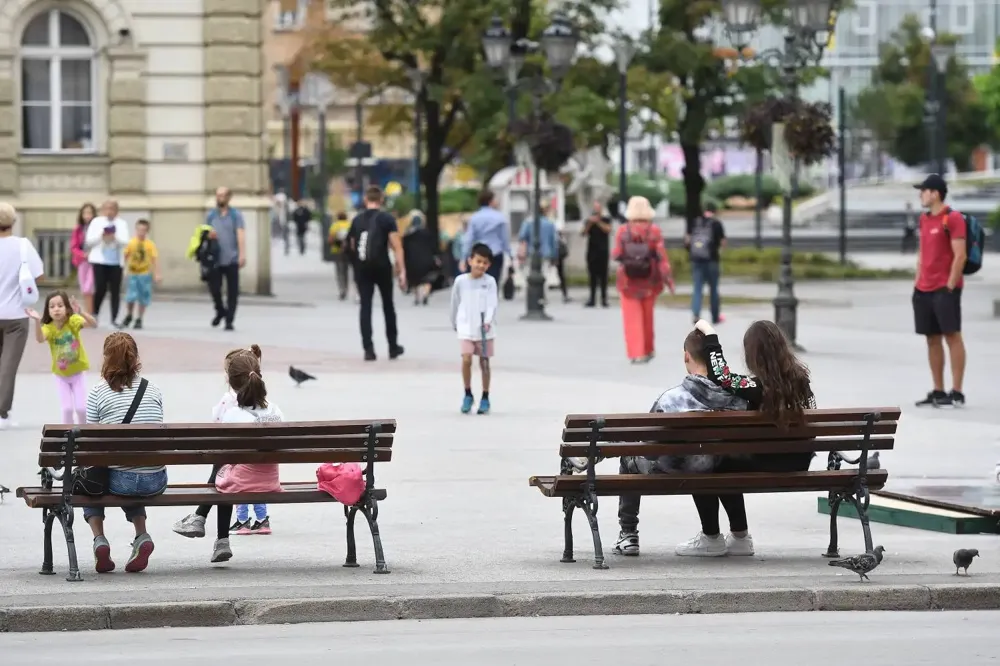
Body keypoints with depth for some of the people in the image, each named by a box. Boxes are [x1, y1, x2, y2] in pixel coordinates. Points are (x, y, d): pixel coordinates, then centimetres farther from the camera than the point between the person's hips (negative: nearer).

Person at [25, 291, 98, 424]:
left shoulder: (73, 321, -19)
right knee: (67, 408, -5)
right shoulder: (49, 327, -17)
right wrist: (37, 321, -55)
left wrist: (80, 312, -51)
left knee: (81, 407, -3)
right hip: (61, 375, 1)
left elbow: (94, 324, -34)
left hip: (78, 372, -1)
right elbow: (40, 339, -39)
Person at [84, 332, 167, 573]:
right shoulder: (153, 390, 4)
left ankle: (99, 539, 13)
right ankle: (142, 537, 15)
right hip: (156, 481, 3)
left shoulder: (98, 393, -6)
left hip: (119, 479, -3)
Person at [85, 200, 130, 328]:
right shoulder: (96, 222, 7)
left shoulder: (122, 224, 8)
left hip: (116, 261, 1)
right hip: (99, 260, -1)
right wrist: (101, 236, -15)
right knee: (100, 289, -7)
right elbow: (89, 240, 1)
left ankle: (114, 318, 3)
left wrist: (115, 237, -20)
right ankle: (95, 314, 12)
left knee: (115, 291, -1)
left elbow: (125, 242, -2)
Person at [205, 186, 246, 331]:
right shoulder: (211, 216, 13)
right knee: (214, 288, -2)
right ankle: (220, 311, 24)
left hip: (231, 260, -2)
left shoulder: (236, 215, 3)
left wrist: (242, 254, -19)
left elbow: (241, 235, -7)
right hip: (215, 259, 2)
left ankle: (229, 320, 6)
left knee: (232, 292, -1)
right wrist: (208, 236, -5)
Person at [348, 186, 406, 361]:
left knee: (365, 306, 3)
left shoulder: (356, 220, 8)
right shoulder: (387, 219, -2)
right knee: (388, 306, 13)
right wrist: (401, 271, -9)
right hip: (382, 267, -2)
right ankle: (393, 347, 21)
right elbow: (397, 247, -9)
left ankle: (368, 348, -7)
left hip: (362, 268, 2)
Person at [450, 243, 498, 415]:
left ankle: (485, 398, 17)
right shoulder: (460, 281, -1)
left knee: (484, 362, 6)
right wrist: (455, 324, 19)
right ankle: (467, 395, 5)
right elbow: (455, 304, 11)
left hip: (485, 329, 0)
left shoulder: (490, 282, -4)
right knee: (466, 360, -13)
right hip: (466, 329, 0)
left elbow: (492, 304, -11)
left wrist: (488, 321, -27)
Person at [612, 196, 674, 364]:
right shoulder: (654, 231, -7)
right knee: (647, 317, 18)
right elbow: (661, 256, -12)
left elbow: (617, 255, -11)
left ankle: (636, 353, -9)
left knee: (632, 318, 0)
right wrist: (668, 279, -10)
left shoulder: (623, 231, -8)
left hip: (628, 281, -1)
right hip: (649, 281, 1)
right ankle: (648, 350, 30)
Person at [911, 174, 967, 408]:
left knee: (952, 336, -6)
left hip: (945, 289, -8)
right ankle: (938, 392, 12)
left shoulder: (953, 219, -10)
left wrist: (950, 286, -17)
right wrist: (918, 282, 13)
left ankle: (957, 393, -6)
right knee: (932, 339, 8)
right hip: (924, 290, 8)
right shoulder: (925, 219, 15)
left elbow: (960, 256, -14)